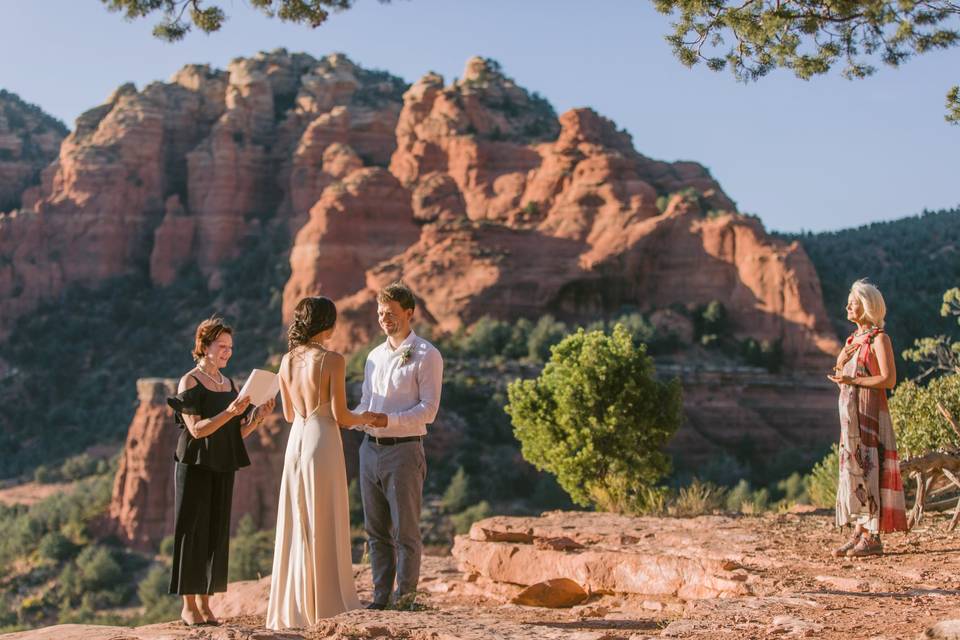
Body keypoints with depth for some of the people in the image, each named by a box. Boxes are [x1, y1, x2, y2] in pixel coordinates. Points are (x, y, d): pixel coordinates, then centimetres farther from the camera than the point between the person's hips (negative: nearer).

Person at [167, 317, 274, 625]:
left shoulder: (228, 384, 11)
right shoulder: (189, 383, -7)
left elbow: (238, 433, 11)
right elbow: (197, 429, -18)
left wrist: (259, 415, -7)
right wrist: (230, 411, -28)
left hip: (222, 468, 6)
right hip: (195, 467, -6)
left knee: (216, 533, 6)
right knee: (193, 532, -2)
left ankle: (205, 603, 13)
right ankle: (188, 606, 5)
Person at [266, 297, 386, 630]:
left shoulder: (287, 361, 8)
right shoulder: (332, 359, -12)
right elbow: (340, 416, -12)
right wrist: (365, 418, 8)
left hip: (295, 441, 6)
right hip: (322, 442, -6)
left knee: (295, 527, 12)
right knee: (325, 529, 1)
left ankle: (291, 609, 17)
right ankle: (324, 607, 5)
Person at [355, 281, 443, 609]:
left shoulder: (426, 355, -5)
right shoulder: (375, 356, 16)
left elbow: (428, 410, -12)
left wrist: (388, 420, -23)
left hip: (403, 449, -7)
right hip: (371, 447, 7)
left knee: (405, 530, -1)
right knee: (376, 530, 10)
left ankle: (405, 597, 7)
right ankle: (380, 597, 17)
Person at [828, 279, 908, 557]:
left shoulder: (879, 338, -7)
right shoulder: (853, 339, 17)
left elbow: (889, 379, -15)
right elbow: (839, 371, 21)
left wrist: (853, 380, -19)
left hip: (870, 412, -8)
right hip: (850, 411, 8)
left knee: (868, 470, -9)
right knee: (853, 470, 7)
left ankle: (873, 538, -6)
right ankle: (858, 533, 11)